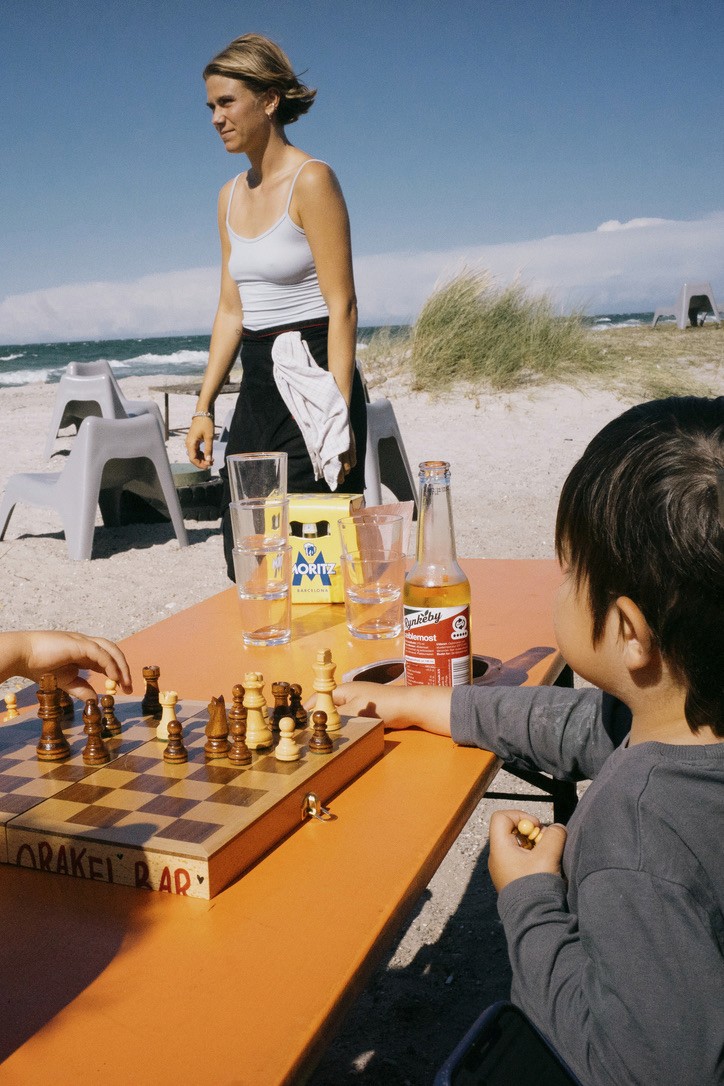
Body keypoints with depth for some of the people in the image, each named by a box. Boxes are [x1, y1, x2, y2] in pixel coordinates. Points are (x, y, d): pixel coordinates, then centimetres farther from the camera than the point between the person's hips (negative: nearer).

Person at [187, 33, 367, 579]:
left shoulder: (311, 180, -8)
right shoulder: (232, 196, 14)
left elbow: (342, 305, -14)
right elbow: (231, 309, 16)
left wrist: (338, 414, -20)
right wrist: (204, 407, 12)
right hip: (257, 385, 8)